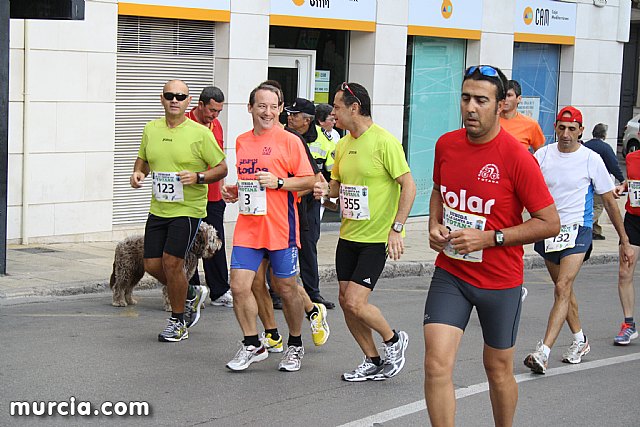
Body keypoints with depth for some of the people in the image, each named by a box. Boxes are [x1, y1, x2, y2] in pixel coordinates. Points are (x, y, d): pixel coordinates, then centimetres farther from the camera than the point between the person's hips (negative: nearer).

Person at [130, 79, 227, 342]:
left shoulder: (200, 133, -9)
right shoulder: (151, 129, 6)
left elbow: (222, 168, -4)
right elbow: (143, 158, 23)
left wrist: (198, 177, -21)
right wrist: (138, 173, 1)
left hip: (188, 209, -6)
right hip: (158, 209, 6)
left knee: (171, 262, -11)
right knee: (152, 265, 5)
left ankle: (178, 322, 6)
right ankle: (186, 296, 33)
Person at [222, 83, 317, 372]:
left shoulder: (289, 141, -4)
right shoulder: (241, 142, 12)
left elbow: (309, 181, -5)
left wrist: (278, 182, -17)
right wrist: (232, 191, 7)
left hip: (280, 229, -4)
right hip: (247, 228, 4)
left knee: (286, 289, 6)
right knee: (239, 286, -5)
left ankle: (295, 345, 27)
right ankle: (252, 345, 12)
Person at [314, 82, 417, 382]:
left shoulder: (384, 142, -15)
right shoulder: (343, 144, 9)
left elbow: (408, 186, -15)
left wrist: (396, 229, -19)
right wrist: (325, 190, -3)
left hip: (377, 238, -8)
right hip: (348, 235, 8)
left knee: (355, 302, -13)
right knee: (345, 301, 6)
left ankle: (394, 340, 13)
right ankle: (373, 362, 21)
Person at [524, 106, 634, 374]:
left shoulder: (591, 160, -5)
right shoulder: (543, 155, 2)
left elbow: (609, 202, 1)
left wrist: (624, 241, 4)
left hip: (577, 231, -4)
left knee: (562, 288, -18)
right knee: (563, 288, 16)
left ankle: (543, 352, -24)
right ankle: (580, 341, 35)